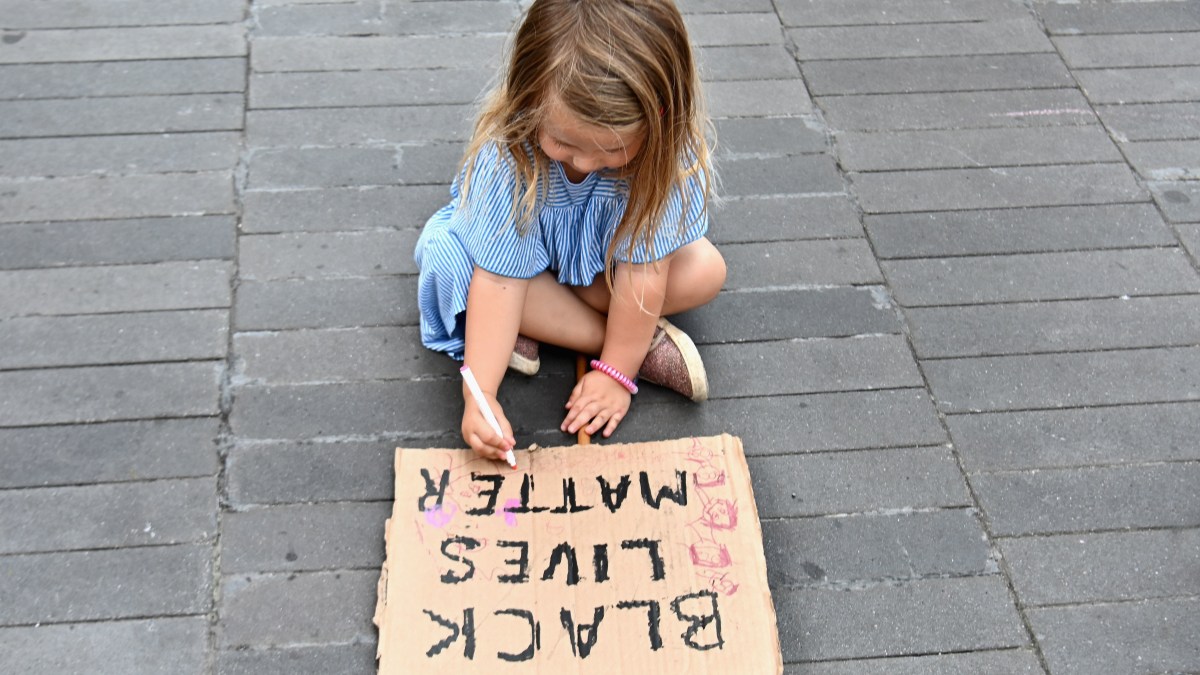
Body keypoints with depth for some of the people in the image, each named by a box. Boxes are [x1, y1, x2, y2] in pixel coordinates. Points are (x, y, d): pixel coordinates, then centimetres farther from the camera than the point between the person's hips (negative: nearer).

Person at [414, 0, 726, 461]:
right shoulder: (506, 152, -37)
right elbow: (499, 279, -36)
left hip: (607, 259, 0)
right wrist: (479, 397, -41)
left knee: (706, 271, -25)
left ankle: (542, 324, -16)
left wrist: (616, 372, -27)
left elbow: (642, 270, -30)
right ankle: (646, 340, -23)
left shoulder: (666, 147, -35)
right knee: (448, 263, -32)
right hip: (528, 248, 0)